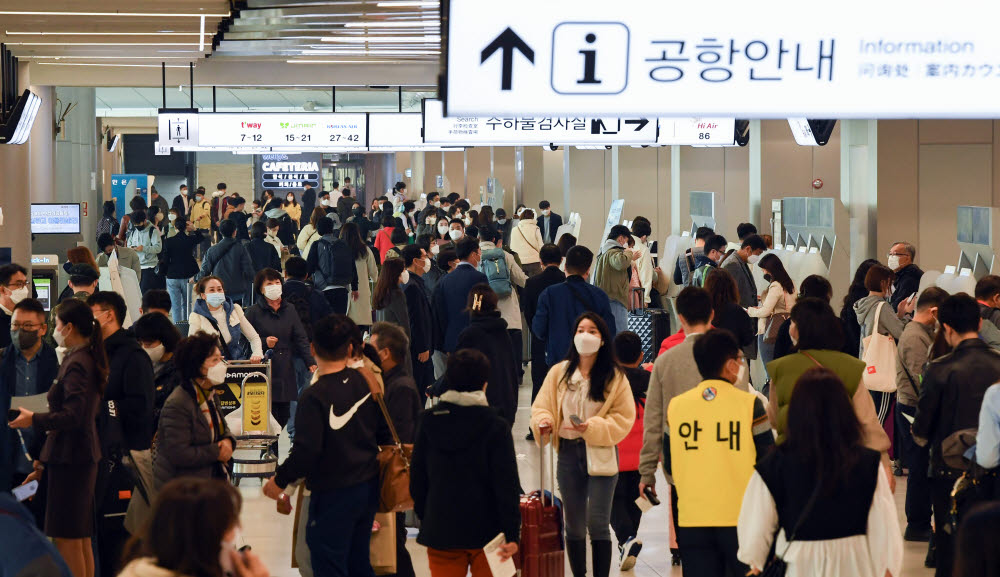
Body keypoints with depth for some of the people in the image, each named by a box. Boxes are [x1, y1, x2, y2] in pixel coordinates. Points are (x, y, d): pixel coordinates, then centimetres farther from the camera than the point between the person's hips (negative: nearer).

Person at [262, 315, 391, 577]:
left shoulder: (314, 396, -21)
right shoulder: (364, 381, -2)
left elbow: (306, 452, -24)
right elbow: (384, 433, 8)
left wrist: (279, 480, -9)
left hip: (333, 496, -7)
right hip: (368, 489, 7)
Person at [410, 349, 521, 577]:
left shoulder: (428, 421, 0)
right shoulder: (496, 427, -9)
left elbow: (417, 477, 6)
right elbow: (507, 485, -11)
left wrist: (424, 516, 18)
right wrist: (512, 534, -9)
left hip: (439, 530, 2)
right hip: (486, 530, -2)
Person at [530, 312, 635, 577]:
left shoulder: (614, 377, -4)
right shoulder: (559, 373, 4)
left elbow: (623, 419, -4)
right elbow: (541, 406, 8)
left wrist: (593, 426, -19)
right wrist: (544, 421, -15)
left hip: (601, 454, -3)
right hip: (569, 453, 3)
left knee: (598, 523, -7)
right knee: (573, 525, 11)